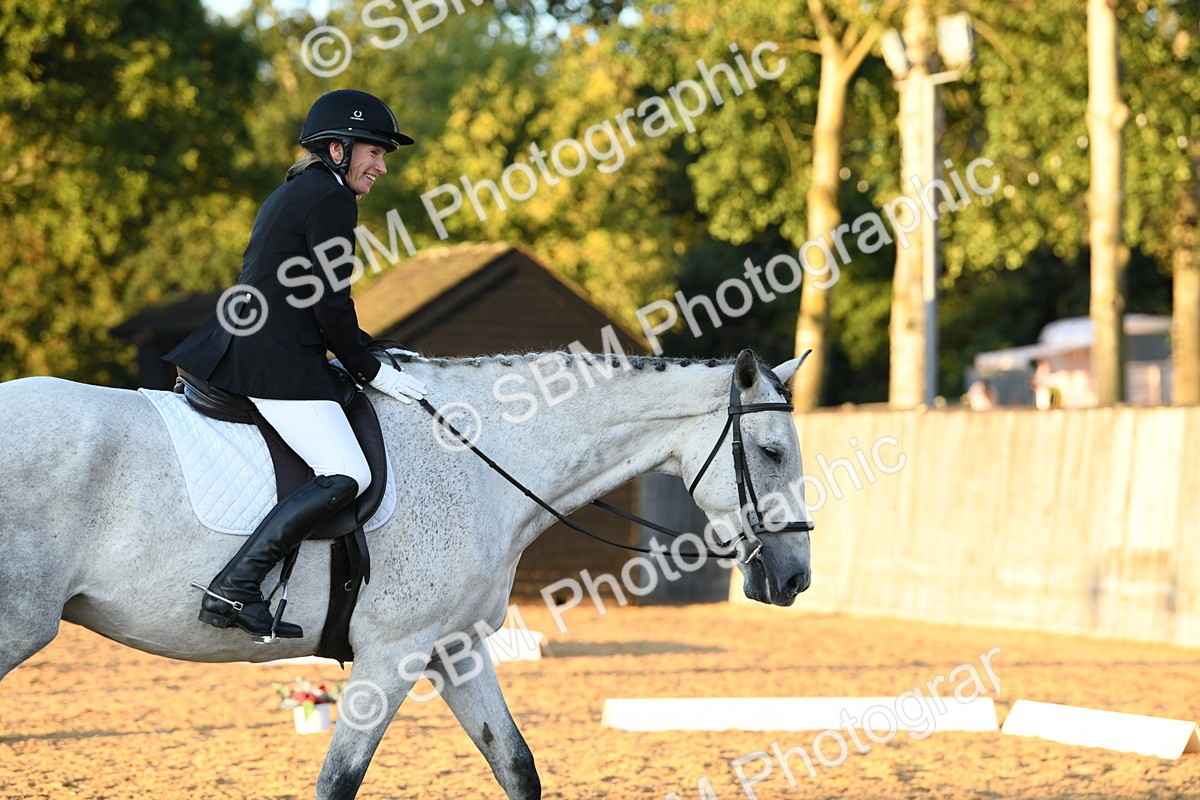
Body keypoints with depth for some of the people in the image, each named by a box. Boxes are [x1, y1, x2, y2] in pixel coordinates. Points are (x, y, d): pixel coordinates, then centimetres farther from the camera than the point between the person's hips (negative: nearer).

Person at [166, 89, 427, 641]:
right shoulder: (332, 199, -8)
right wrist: (371, 372, -1)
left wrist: (368, 352, 24)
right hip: (277, 363, -11)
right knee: (346, 477, -18)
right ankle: (234, 590, -26)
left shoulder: (291, 194, 22)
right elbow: (331, 306, -11)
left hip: (234, 345, 11)